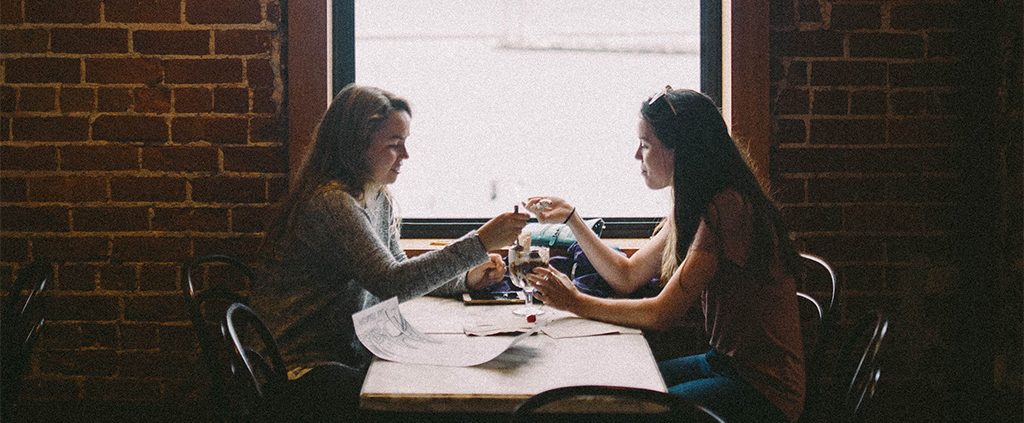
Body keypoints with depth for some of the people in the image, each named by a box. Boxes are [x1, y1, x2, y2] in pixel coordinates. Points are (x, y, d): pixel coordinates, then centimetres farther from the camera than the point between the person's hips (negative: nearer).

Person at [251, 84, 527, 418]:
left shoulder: (380, 199, 9)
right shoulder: (331, 203, -21)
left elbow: (399, 269, 18)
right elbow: (390, 284, -28)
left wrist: (464, 280, 0)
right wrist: (479, 243, -29)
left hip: (348, 353, 9)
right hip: (301, 370, -9)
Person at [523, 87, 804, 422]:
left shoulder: (727, 207, -22)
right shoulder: (694, 207, 8)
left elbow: (662, 314, -21)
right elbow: (627, 276, 14)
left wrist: (576, 303, -11)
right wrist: (570, 217, 10)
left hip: (763, 390, -9)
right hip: (723, 363, 9)